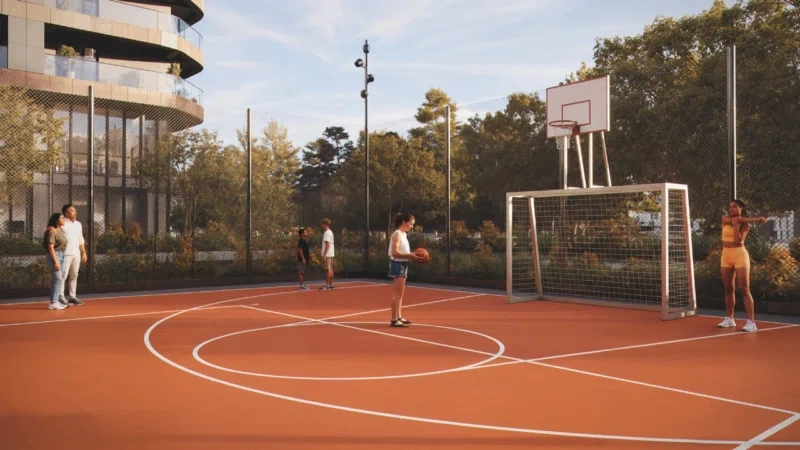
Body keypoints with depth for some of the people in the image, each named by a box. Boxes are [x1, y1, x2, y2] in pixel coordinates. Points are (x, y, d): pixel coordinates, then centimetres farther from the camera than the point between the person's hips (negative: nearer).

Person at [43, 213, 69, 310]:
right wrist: (55, 261, -21)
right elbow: (50, 247, -18)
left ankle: (57, 301, 19)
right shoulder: (52, 231, -13)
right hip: (55, 255, -9)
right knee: (58, 279, -11)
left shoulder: (61, 230, 12)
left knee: (59, 279, 12)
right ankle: (53, 303, -8)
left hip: (61, 255, 9)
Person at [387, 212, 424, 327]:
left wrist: (412, 255, 5)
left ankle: (399, 317, 21)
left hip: (403, 265, 10)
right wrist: (410, 255, -25)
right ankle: (394, 319, -5)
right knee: (397, 293, -8)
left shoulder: (404, 234, 14)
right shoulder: (397, 234, -14)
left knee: (400, 293, 14)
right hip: (397, 265, -10)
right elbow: (395, 253, -22)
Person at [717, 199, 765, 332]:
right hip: (726, 255, 5)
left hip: (740, 255, -5)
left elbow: (738, 240, -17)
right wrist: (754, 219, -15)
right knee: (728, 288, 9)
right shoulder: (725, 219, 7)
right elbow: (734, 219, -15)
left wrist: (735, 225, -19)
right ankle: (729, 318, 18)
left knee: (744, 289, -10)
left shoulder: (745, 224, -3)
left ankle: (751, 321, -13)